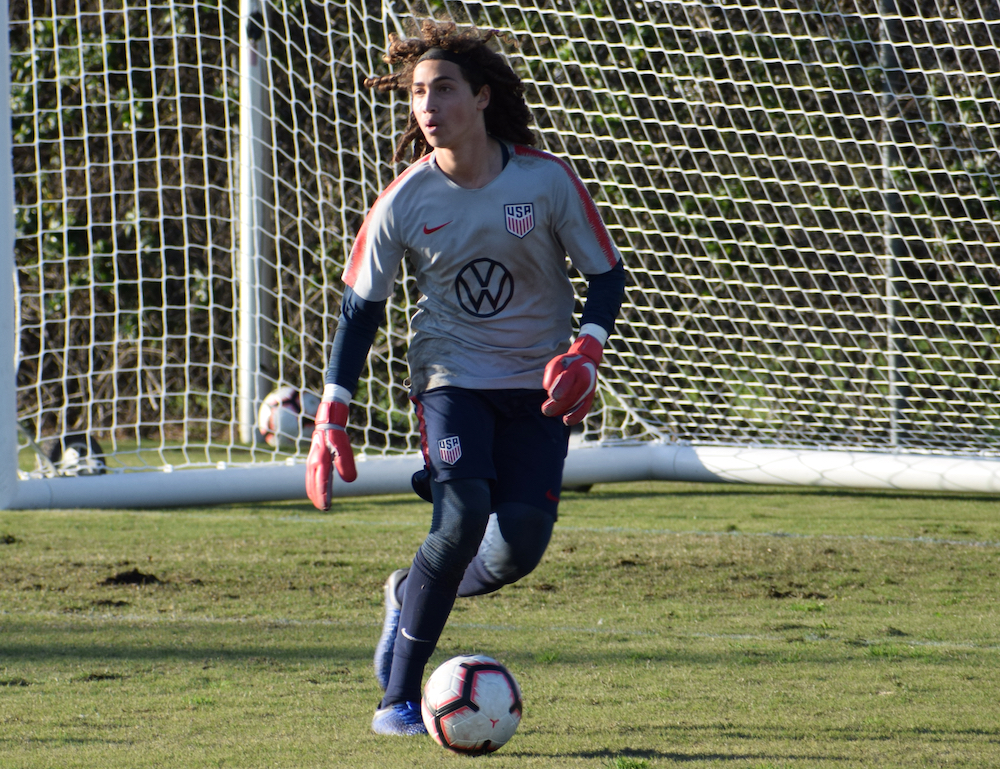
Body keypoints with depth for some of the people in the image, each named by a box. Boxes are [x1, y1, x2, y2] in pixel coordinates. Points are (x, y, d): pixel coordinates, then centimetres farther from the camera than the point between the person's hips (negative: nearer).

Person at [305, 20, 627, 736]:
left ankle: (411, 595, 24)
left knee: (518, 549, -10)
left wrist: (587, 350, -21)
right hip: (451, 375, -1)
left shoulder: (546, 179, -11)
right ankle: (399, 696, -11)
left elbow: (607, 275, -2)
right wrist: (332, 416, -6)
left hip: (537, 382, 1)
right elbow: (361, 307, 1)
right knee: (462, 518, -23)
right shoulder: (404, 203, -9)